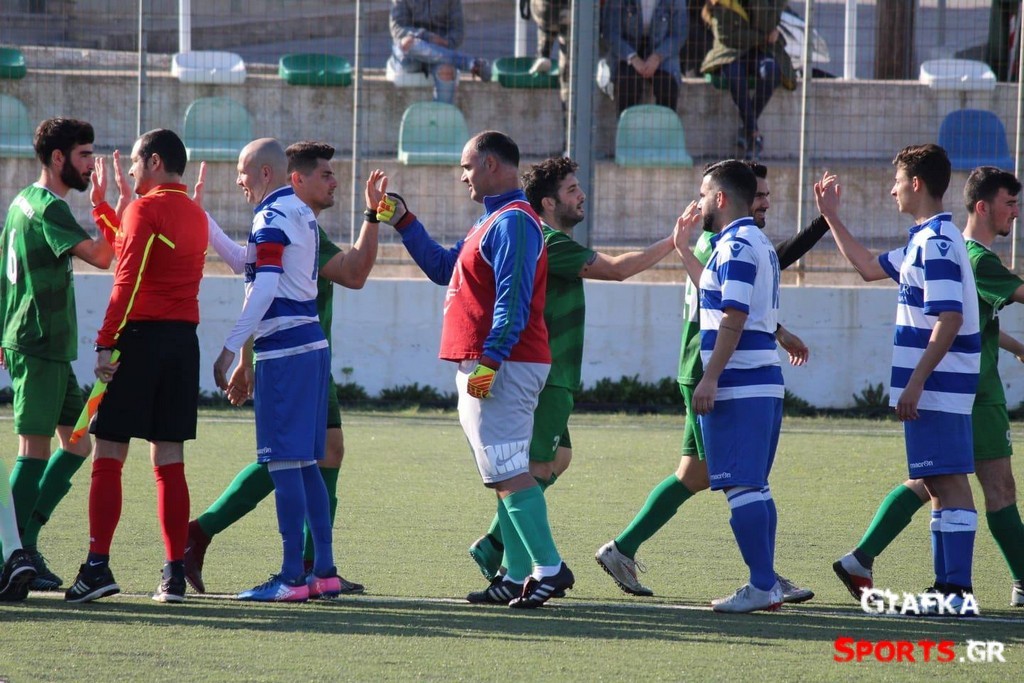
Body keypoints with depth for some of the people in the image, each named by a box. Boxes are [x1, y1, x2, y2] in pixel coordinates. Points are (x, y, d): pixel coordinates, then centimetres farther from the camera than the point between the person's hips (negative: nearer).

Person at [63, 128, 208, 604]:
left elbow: (128, 280, -15)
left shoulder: (145, 209, -8)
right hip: (184, 339, 7)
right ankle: (175, 573, 2)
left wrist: (106, 344, -16)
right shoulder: (196, 216, 15)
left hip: (140, 337, -7)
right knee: (169, 460, 7)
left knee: (108, 456, -4)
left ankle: (98, 566, -10)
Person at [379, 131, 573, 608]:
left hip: (499, 368, -11)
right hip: (484, 368, 11)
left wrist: (489, 360, -26)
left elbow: (512, 300, -22)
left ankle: (549, 567, -17)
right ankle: (518, 577, 12)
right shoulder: (495, 221, 20)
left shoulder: (513, 221, -13)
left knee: (508, 470, -14)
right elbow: (443, 268, 30)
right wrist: (404, 223, 27)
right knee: (503, 472, 10)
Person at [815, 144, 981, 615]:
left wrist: (915, 382, -24)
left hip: (935, 388, -10)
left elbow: (950, 319, -23)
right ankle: (947, 587, 18)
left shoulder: (936, 243, -16)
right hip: (938, 389, 10)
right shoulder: (926, 241, 17)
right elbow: (870, 268, 31)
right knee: (938, 484, 13)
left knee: (949, 482, -10)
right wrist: (831, 218, 31)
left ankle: (958, 591, -11)